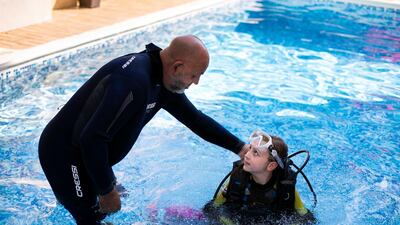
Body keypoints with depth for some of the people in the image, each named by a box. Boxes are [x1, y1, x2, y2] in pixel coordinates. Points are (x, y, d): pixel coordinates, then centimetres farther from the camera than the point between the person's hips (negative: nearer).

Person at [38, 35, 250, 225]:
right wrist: (107, 190, -23)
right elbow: (91, 138, -33)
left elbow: (195, 118, 11)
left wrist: (239, 147, 10)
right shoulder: (132, 81, -32)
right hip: (64, 154, -9)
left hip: (88, 153, 9)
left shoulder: (162, 81, 0)